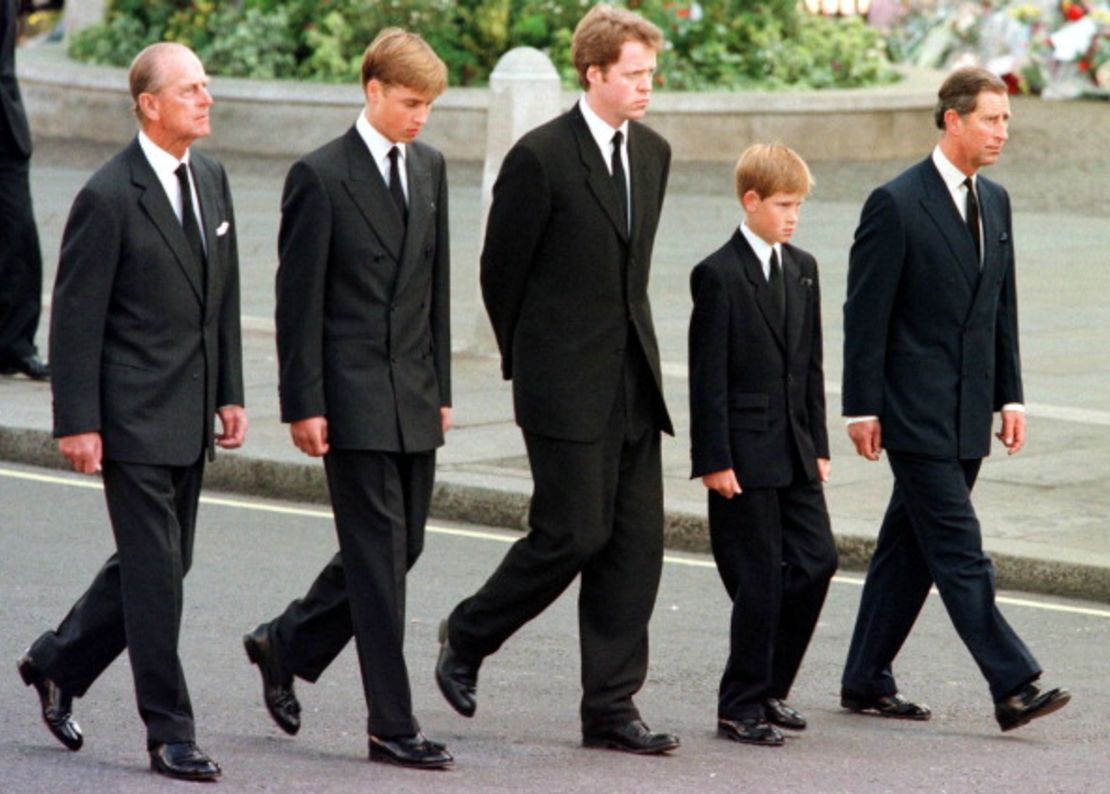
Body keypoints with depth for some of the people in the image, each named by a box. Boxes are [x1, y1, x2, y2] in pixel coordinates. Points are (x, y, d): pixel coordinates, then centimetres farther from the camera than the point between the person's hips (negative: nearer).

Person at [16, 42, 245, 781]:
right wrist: (78, 423, -14)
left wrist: (230, 393, 12)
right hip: (135, 415, -8)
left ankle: (59, 663, 33)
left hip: (189, 415, 8)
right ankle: (171, 734, 3)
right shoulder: (109, 197, -14)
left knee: (163, 562, 15)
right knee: (155, 571, -4)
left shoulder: (211, 177, 8)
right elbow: (76, 317, -12)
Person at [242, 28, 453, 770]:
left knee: (402, 544, 11)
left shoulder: (430, 167, 11)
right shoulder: (322, 177, -10)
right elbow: (299, 300, -9)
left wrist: (440, 385, 14)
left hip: (414, 396, 7)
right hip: (354, 397, -7)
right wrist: (304, 404, -12)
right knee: (379, 554, -5)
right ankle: (393, 725, 0)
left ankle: (287, 644, 30)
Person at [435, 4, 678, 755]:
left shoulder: (653, 153, 10)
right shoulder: (540, 157, -11)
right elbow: (501, 270, -3)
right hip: (567, 385, -7)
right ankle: (467, 637, 17)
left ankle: (611, 707, 7)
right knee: (574, 532, -7)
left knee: (637, 539, 3)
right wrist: (528, 361, 6)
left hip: (634, 382, 7)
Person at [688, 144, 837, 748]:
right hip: (744, 453, -7)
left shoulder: (803, 269, 12)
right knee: (759, 579, -4)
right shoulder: (719, 275, -10)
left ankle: (768, 688, 19)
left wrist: (818, 444, 12)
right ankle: (741, 708, 6)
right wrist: (713, 460, -15)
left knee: (816, 561, 5)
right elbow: (708, 376, -12)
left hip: (793, 451, 7)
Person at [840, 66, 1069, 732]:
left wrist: (1010, 396, 11)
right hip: (917, 413, -7)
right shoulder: (896, 204, -10)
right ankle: (1013, 686, -13)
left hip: (968, 413, 7)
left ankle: (867, 682, 18)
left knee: (912, 547, 11)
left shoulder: (994, 201, 12)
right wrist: (862, 408, -12)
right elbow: (866, 313, -10)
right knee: (959, 552, -9)